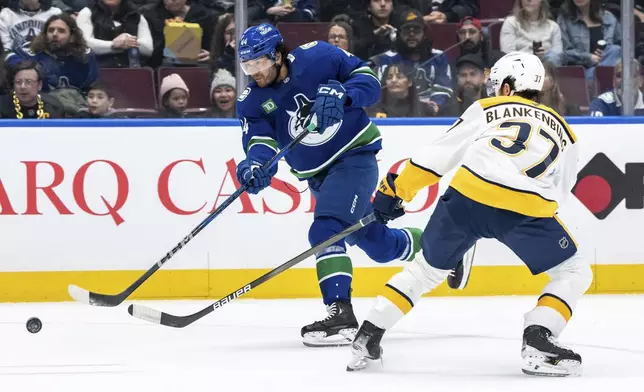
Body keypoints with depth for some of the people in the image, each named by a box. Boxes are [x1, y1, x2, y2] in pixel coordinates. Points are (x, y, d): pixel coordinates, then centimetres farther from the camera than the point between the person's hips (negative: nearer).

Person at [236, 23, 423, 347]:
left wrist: (340, 94, -31)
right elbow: (260, 139, -18)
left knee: (326, 230, -26)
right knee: (377, 244, 18)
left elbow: (368, 80, -12)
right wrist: (255, 164, -40)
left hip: (354, 157, -6)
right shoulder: (252, 102, -5)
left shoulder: (316, 58, -16)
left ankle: (340, 314, -29)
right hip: (317, 175, 6)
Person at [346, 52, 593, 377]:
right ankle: (538, 342, -4)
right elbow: (559, 191, 33)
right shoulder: (562, 132, 30)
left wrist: (395, 189, 27)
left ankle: (368, 336, 20)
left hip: (467, 195, 1)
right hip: (527, 209, -1)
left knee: (428, 268, 24)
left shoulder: (486, 109, 25)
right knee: (574, 273, 17)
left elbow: (438, 154, 19)